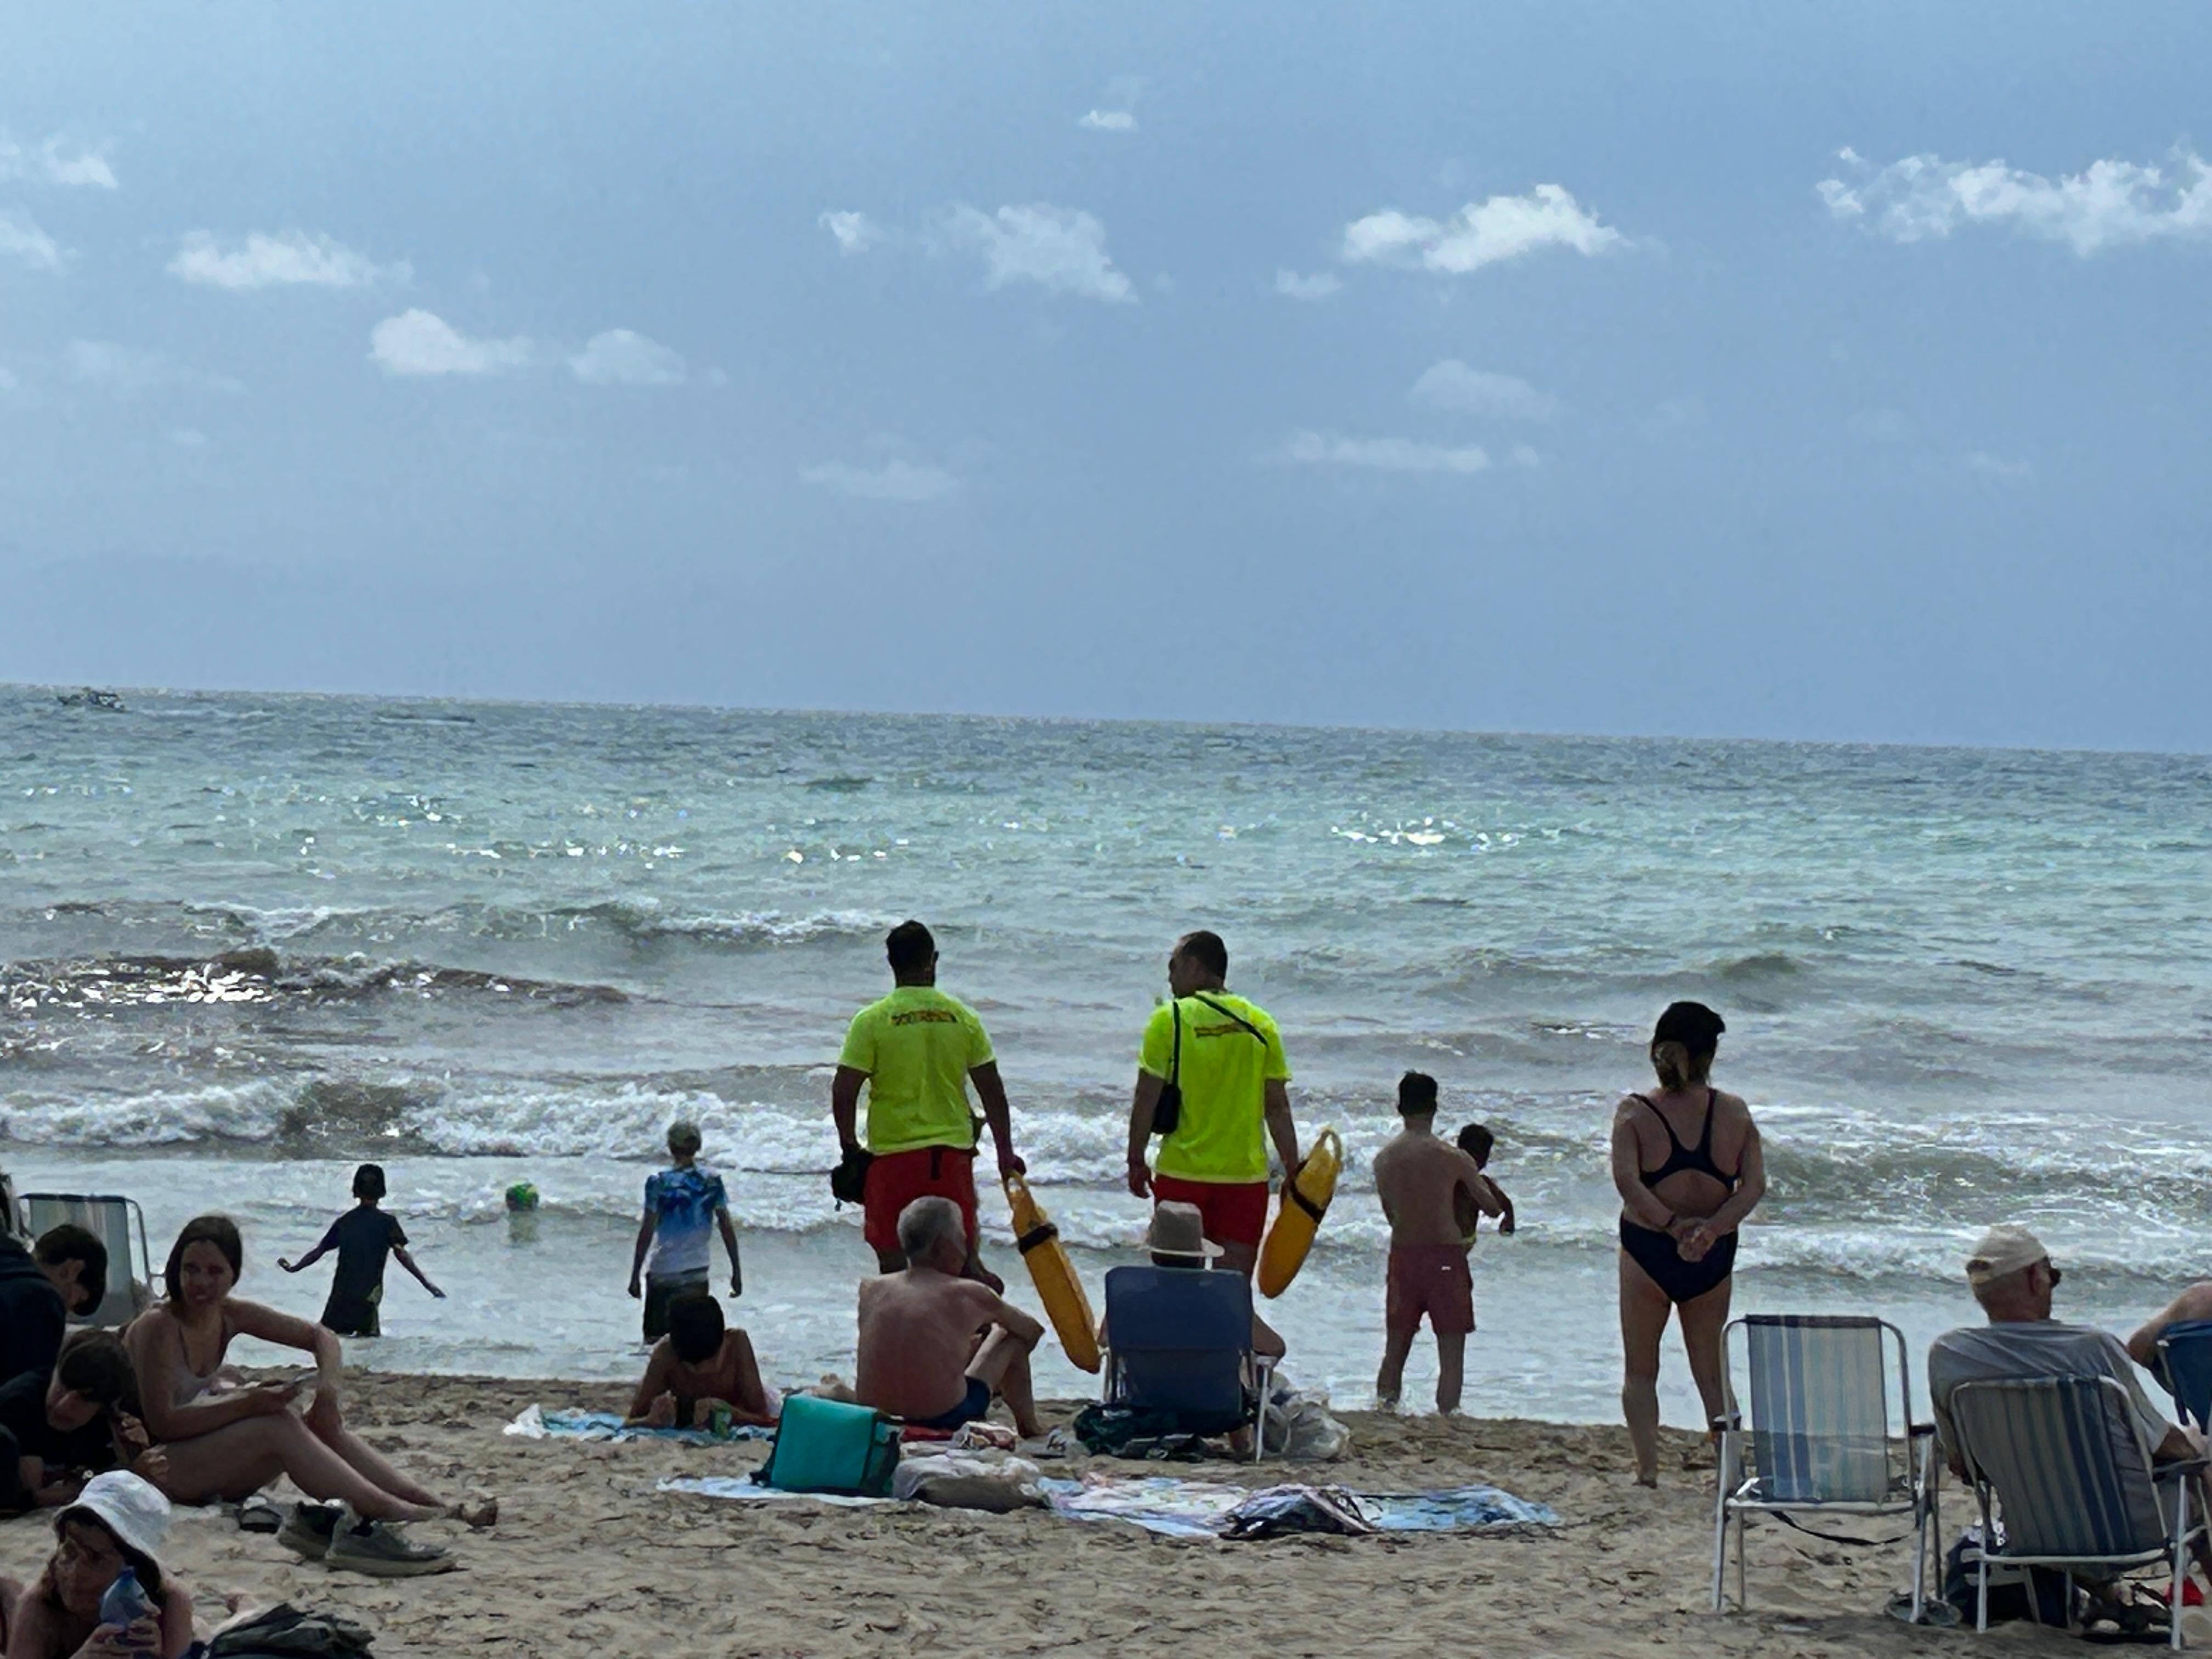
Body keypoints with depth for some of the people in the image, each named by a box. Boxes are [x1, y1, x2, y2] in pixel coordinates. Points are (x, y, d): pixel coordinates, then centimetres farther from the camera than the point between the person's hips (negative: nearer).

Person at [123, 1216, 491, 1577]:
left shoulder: (229, 1316, 3)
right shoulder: (157, 1327, -18)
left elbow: (320, 1338, 9)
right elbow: (161, 1422, -24)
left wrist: (327, 1390, -12)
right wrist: (249, 1402, -29)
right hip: (156, 1465, -8)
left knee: (322, 1424, -10)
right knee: (279, 1425, -28)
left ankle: (436, 1505, -18)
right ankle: (391, 1512, -38)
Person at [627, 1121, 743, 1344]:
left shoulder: (659, 1183, -11)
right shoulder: (712, 1182, -3)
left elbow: (647, 1231, -10)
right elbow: (727, 1228, -1)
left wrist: (635, 1275, -3)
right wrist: (736, 1270, 7)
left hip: (663, 1273, -3)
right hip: (697, 1273, 3)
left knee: (656, 1338, 7)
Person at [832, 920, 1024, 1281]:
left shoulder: (871, 1021, -6)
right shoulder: (962, 1017, 2)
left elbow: (843, 1093, -8)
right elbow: (992, 1091, 5)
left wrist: (850, 1148, 5)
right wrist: (1006, 1154, 11)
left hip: (893, 1155, -2)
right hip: (954, 1153, 2)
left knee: (893, 1265, 6)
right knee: (964, 1261, 10)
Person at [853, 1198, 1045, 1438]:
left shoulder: (871, 1289, 2)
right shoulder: (968, 1295, -8)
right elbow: (1032, 1331, 10)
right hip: (944, 1417, -4)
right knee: (1011, 1338, 19)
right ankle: (1028, 1427, 37)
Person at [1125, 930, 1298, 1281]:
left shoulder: (1170, 1019, -5)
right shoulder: (1261, 1025, 4)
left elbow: (1147, 1100, -6)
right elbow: (1277, 1108, 3)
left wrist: (1136, 1161, 5)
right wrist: (1293, 1172, 9)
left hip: (1183, 1173, -2)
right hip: (1247, 1174, 2)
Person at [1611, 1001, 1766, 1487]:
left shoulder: (1635, 1112, -7)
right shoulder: (1735, 1113, -2)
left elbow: (1627, 1181, -18)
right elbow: (1754, 1185, -8)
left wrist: (1675, 1225, -16)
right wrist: (1711, 1229, -16)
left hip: (1647, 1250, -2)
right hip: (1714, 1259, 2)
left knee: (1640, 1370, 11)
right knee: (1710, 1371, 16)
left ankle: (1648, 1468, 0)